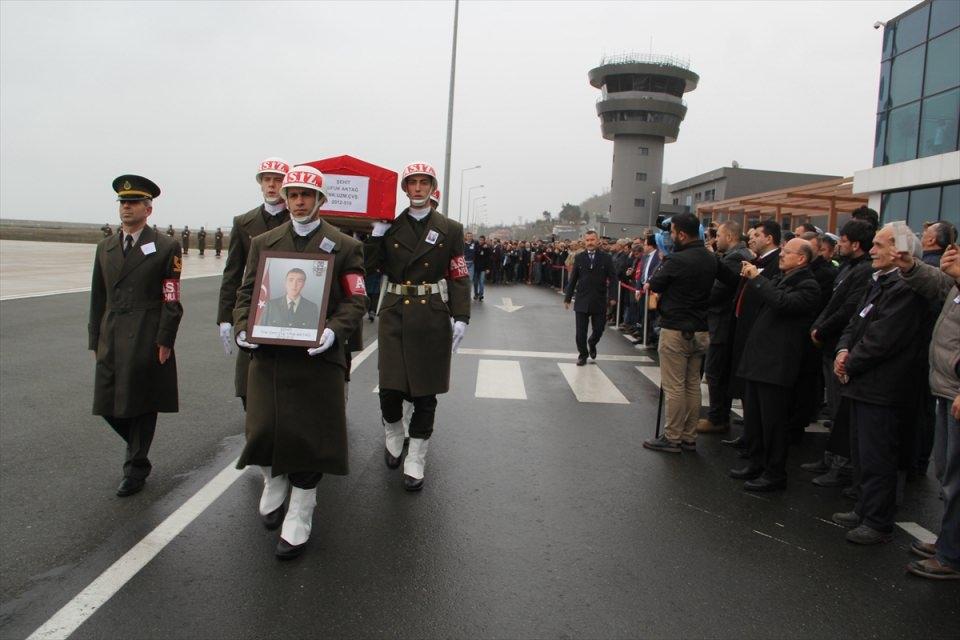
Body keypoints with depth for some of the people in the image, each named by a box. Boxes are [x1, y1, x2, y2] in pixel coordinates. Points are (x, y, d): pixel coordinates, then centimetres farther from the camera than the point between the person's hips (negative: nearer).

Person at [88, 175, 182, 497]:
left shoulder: (166, 247, -4)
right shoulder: (105, 247, 13)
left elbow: (171, 300, -7)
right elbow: (98, 298, 14)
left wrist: (164, 341, -12)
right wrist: (96, 340, 10)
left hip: (146, 342, -5)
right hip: (111, 341, 5)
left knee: (141, 405, 2)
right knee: (109, 406, 6)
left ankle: (136, 468, 17)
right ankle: (138, 449, 32)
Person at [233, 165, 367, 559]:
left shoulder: (345, 246, 2)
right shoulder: (263, 242, 11)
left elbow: (356, 301, -3)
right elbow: (246, 293, 12)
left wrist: (333, 331, -21)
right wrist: (242, 328, -7)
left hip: (317, 357, -3)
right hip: (268, 354, 3)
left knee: (309, 438, 1)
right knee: (264, 430, 8)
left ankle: (298, 520, 18)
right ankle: (273, 486, 41)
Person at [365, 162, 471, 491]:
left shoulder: (450, 229, 3)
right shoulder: (389, 227, 6)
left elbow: (460, 278, 1)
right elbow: (371, 267, 0)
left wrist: (461, 318, -8)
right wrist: (376, 233, -9)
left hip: (432, 318, -1)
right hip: (394, 315, 1)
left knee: (425, 391, 4)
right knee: (390, 387, 0)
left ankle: (415, 460, 17)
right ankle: (393, 437, 32)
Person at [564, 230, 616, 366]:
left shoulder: (606, 258, 0)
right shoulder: (579, 258, 3)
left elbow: (612, 278, -2)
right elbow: (573, 279, 6)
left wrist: (612, 297, -12)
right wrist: (567, 297, 5)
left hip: (599, 301, 0)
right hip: (582, 301, 1)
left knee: (599, 329, 5)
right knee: (581, 331, 3)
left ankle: (592, 344, 37)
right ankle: (583, 354, 21)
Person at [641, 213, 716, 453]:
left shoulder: (677, 260, -18)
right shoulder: (710, 259, 5)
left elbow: (654, 285, -8)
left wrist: (650, 284, 15)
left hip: (676, 330, -7)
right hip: (700, 331, 7)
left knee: (674, 386, 0)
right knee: (693, 384, 13)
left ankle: (672, 438, 7)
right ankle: (689, 437, 20)